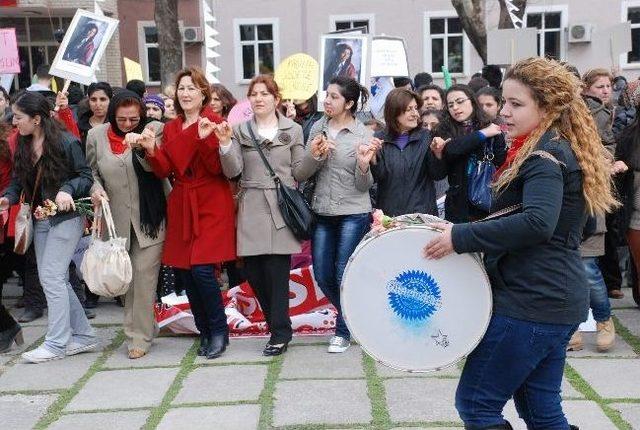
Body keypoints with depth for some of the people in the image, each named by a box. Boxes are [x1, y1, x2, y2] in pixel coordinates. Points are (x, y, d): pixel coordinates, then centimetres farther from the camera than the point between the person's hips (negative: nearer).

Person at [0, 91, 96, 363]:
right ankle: (83, 336, 19)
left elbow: (86, 177, -8)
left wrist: (67, 190, -25)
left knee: (51, 275, -10)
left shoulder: (66, 142, -12)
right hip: (40, 219, 8)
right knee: (57, 279, 9)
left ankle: (56, 343, 0)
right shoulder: (23, 146, 8)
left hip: (67, 217, -8)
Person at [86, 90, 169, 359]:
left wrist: (140, 145, -33)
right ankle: (145, 326, 27)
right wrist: (95, 188, -5)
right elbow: (92, 171, 15)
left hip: (149, 219, -3)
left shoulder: (154, 130, -4)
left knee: (144, 276, -6)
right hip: (116, 220, 4)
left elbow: (155, 165, -16)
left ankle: (140, 338, 3)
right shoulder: (96, 135, 4)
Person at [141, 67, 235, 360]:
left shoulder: (214, 123, -3)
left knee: (202, 269, -14)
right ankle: (205, 332, 20)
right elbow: (164, 171, 5)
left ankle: (219, 330, 6)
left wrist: (205, 139, -24)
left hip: (211, 206, -5)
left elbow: (218, 168, -12)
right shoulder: (171, 128, 13)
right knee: (184, 272, 4)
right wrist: (151, 151, -13)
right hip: (181, 206, 6)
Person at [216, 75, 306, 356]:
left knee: (277, 272, -5)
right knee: (253, 272, 3)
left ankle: (280, 333, 8)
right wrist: (225, 144, -15)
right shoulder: (240, 130, 9)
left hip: (282, 208, -2)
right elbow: (233, 171, -1)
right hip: (251, 209, 2)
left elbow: (299, 174, 8)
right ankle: (277, 322, 24)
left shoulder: (293, 130, 8)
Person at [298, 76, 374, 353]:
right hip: (322, 213, 5)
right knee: (322, 276, 8)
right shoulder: (317, 129, 4)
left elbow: (364, 185, -6)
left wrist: (364, 165, -26)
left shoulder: (363, 134, -6)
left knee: (344, 275, 0)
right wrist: (314, 155, -18)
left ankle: (343, 331, 19)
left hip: (353, 213, -4)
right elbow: (303, 173, 1)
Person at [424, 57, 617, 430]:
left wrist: (460, 237, -27)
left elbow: (537, 223, -32)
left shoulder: (544, 155, -15)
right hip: (557, 299, 10)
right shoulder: (562, 149, 16)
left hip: (531, 301, -10)